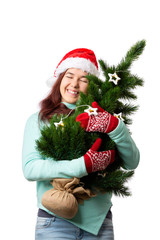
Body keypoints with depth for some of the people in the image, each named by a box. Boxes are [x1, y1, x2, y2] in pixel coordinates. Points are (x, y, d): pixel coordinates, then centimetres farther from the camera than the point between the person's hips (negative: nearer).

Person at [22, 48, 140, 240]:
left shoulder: (99, 120, 5)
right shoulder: (38, 120, 2)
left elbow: (132, 163, -3)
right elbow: (29, 168, -11)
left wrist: (115, 127, -19)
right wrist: (84, 165, -21)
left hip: (100, 221, 2)